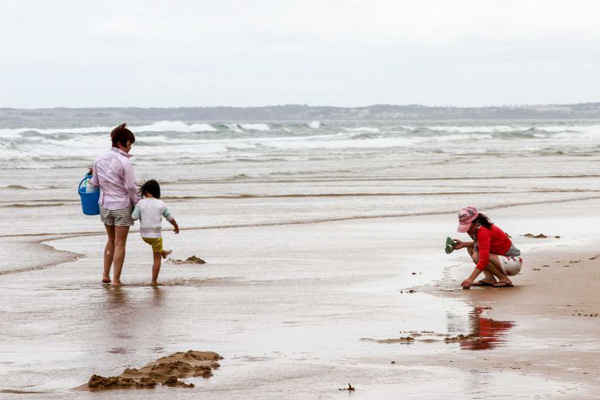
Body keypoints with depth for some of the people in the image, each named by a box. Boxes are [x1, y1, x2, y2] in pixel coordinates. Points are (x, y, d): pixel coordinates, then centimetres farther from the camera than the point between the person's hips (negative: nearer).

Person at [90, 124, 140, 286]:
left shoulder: (100, 159, 0)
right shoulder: (124, 162, -19)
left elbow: (95, 183, 9)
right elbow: (131, 187, -16)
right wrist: (138, 203, -2)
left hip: (105, 205, 6)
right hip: (122, 205, -6)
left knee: (111, 241, 21)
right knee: (120, 244, 3)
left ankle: (105, 275, 21)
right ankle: (116, 280, 5)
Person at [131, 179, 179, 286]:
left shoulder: (140, 203, -8)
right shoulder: (161, 204, -5)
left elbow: (134, 217, -13)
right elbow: (170, 218, 5)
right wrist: (176, 226, 23)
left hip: (144, 235, 2)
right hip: (156, 235, -2)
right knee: (157, 258, 8)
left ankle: (163, 252, 59)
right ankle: (154, 280, 8)